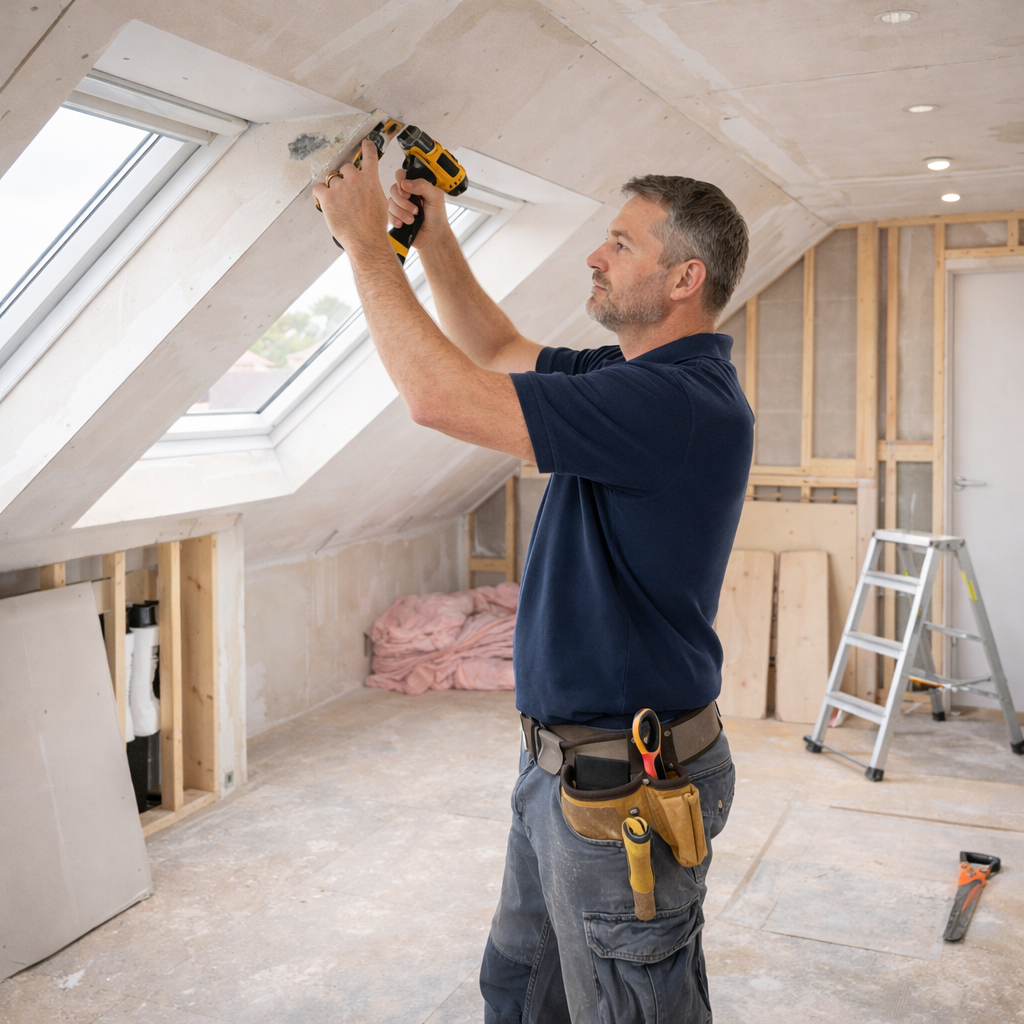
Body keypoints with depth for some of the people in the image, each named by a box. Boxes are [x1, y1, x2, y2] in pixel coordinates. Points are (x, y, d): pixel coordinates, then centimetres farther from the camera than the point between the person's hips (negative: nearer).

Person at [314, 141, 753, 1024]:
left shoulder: (684, 401, -25)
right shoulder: (635, 379, 8)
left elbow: (444, 394, -27)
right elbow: (499, 351, 22)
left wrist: (367, 241, -14)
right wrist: (433, 237, 9)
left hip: (623, 789, -10)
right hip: (561, 762, 10)